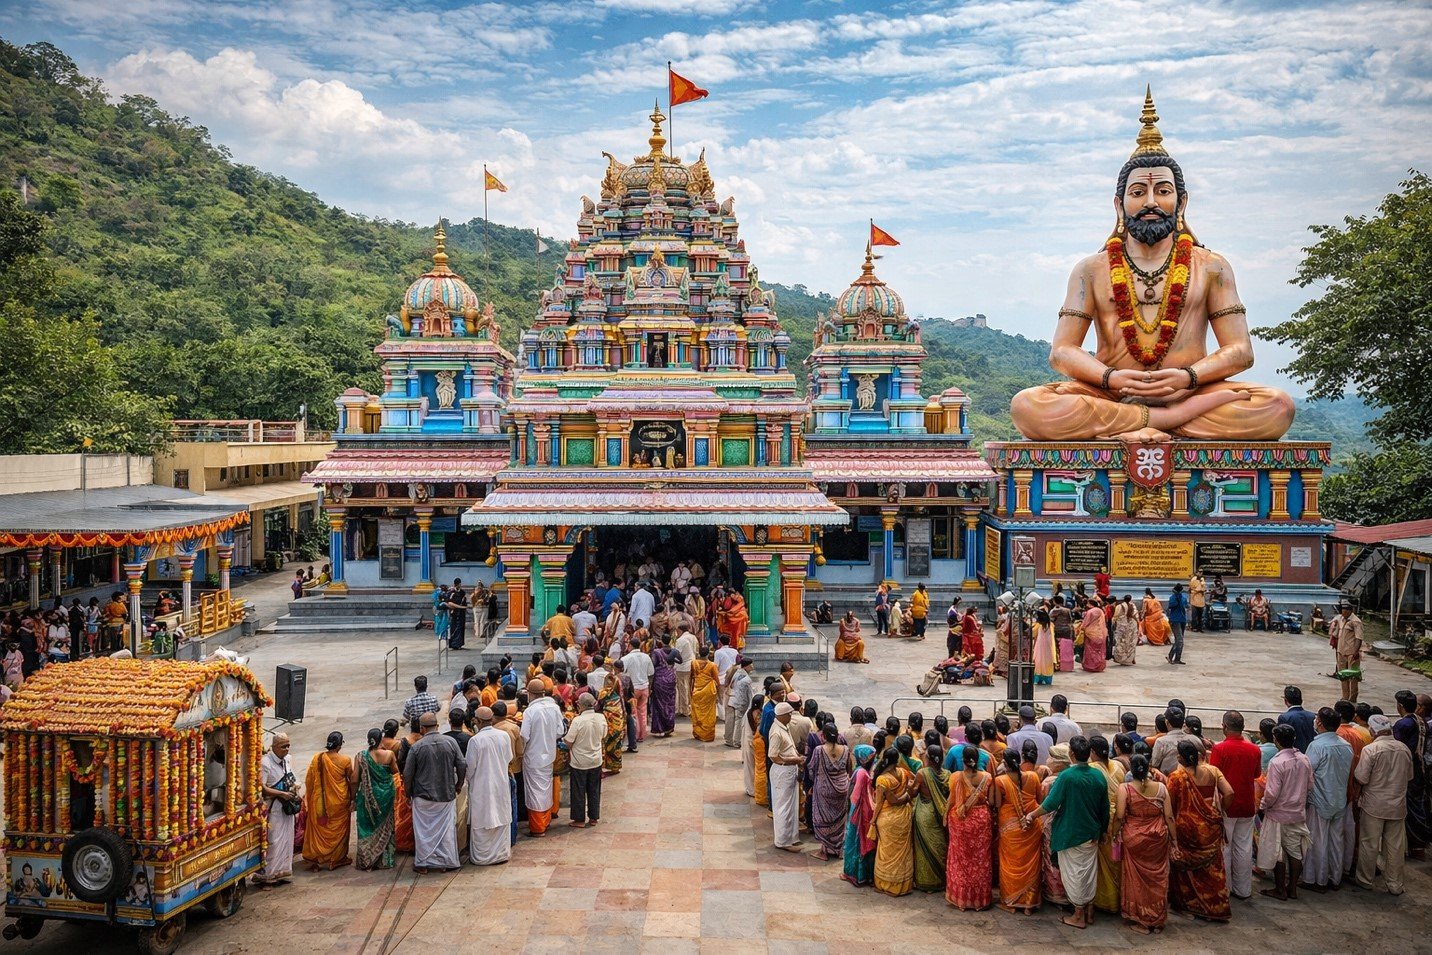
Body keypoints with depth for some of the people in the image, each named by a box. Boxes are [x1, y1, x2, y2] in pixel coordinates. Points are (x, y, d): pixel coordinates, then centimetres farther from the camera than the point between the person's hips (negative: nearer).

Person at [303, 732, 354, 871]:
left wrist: (310, 797, 12)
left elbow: (309, 780, -2)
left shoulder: (317, 758, -7)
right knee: (337, 830, 12)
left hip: (320, 801, 2)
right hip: (339, 801, -2)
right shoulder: (345, 760, -14)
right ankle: (336, 859, 21)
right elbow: (352, 780, -6)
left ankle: (315, 859, 15)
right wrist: (353, 798, 7)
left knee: (319, 828, 13)